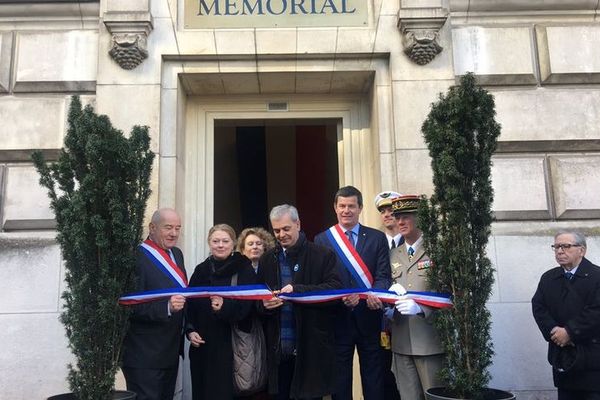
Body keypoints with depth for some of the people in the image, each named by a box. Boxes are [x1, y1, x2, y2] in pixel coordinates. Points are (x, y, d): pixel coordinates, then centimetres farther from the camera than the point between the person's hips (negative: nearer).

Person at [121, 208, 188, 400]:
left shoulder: (176, 254, 11)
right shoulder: (136, 258, -16)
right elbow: (131, 307, -21)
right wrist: (166, 307, -31)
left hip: (171, 351, 8)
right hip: (144, 355, -8)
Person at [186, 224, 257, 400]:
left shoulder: (244, 270, -3)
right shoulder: (201, 270, 9)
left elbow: (246, 306, -9)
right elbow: (190, 306, 12)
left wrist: (225, 307, -27)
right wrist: (190, 330, -3)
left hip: (230, 344, -4)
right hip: (202, 344, 4)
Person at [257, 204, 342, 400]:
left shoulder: (323, 256, -2)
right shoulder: (267, 259, 11)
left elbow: (335, 289, -13)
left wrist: (297, 289, -22)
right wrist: (264, 304, -8)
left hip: (311, 347, -4)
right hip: (277, 347, 4)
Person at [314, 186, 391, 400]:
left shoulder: (377, 238, 6)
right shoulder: (322, 240, 4)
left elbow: (383, 275, 0)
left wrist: (375, 295, -22)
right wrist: (340, 297, -20)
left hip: (368, 317, 1)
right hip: (338, 318, 0)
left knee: (373, 380, 7)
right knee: (340, 379, 9)